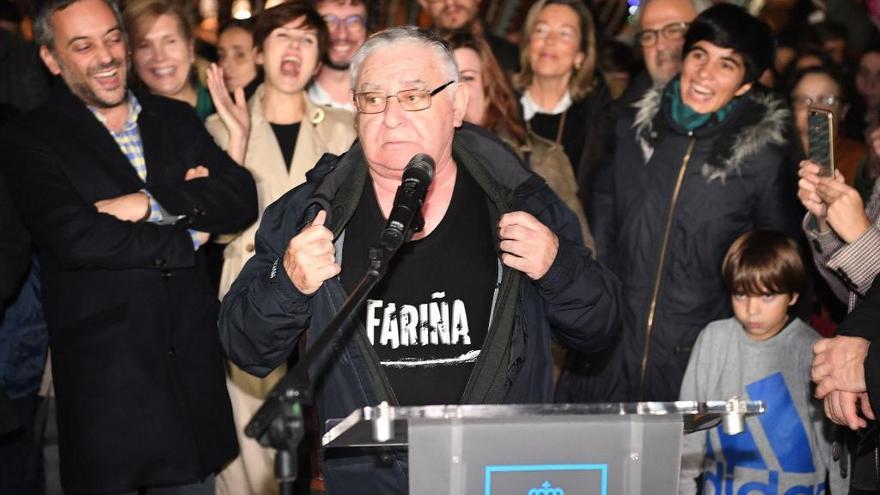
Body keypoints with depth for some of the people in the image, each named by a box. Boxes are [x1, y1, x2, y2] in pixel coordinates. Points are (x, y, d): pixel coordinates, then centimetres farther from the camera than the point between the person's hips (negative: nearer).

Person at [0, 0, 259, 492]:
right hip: (104, 384, -4)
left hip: (192, 365, 5)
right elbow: (77, 239, -18)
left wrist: (151, 204, -15)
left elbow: (242, 198, -1)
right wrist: (188, 233, -9)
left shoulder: (177, 120, 11)